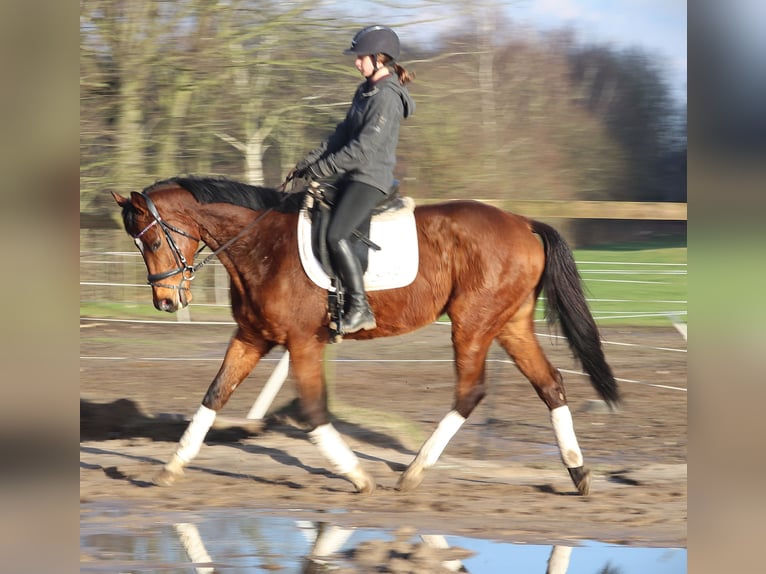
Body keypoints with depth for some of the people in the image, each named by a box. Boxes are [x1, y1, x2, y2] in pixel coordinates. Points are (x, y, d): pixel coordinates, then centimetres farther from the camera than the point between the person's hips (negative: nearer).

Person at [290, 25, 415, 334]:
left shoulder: (387, 97, -16)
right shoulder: (366, 91, 16)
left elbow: (363, 149, -21)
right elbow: (342, 135, 19)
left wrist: (320, 169, -18)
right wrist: (308, 161, 8)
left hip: (371, 178, -11)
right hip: (352, 178, 11)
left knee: (336, 235, -26)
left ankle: (360, 308, -20)